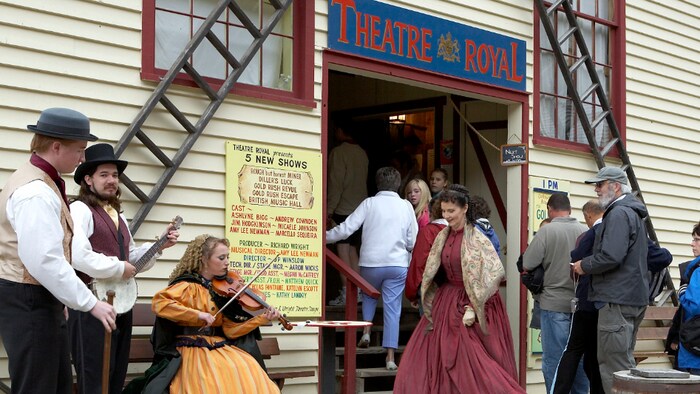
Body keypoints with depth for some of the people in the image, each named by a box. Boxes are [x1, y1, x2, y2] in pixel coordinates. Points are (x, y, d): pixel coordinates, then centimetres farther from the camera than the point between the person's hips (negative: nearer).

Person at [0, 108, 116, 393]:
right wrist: (90, 303, -21)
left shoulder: (41, 183, 15)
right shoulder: (35, 192, -20)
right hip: (29, 303, -11)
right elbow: (45, 261, -26)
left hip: (41, 300, 11)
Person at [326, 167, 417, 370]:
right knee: (392, 309, 4)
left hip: (371, 262, 0)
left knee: (369, 295, 28)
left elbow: (346, 228, -8)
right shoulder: (406, 206, 2)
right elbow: (413, 242, 3)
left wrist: (325, 237, 5)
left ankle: (366, 331, 10)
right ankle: (390, 356, 0)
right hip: (398, 265, 0)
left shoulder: (369, 203, -3)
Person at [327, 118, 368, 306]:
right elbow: (363, 181, 13)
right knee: (352, 249, 14)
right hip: (360, 208, 7)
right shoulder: (362, 153, 10)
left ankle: (346, 294, -6)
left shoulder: (338, 152, -11)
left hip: (343, 209, -7)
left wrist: (329, 209, -11)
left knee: (343, 250, -5)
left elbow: (335, 183, -15)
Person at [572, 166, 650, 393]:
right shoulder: (633, 213, 20)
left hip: (617, 299, -11)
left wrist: (584, 266, -9)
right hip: (634, 297, 11)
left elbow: (611, 257, -26)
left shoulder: (619, 214, -14)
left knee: (614, 367, -8)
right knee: (624, 362, 17)